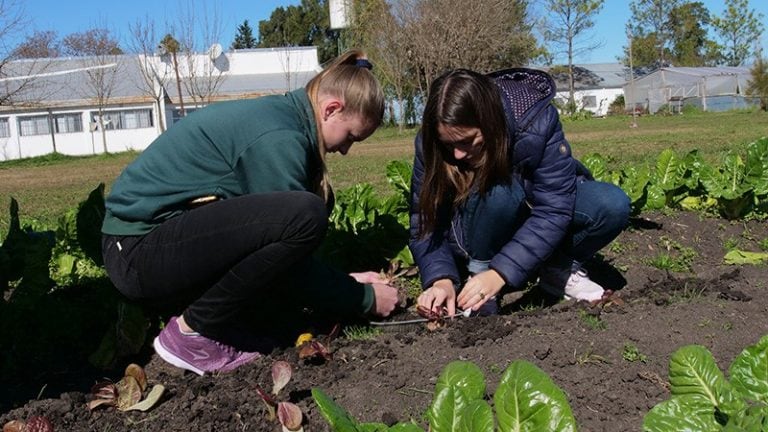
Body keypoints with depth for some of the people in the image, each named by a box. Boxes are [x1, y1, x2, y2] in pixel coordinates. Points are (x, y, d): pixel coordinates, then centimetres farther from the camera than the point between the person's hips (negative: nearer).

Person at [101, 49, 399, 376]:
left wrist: (345, 282, 13)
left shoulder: (275, 114, 10)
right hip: (138, 250, -10)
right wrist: (365, 299, -3)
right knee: (305, 214, -27)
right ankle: (192, 332, -11)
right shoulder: (278, 138, -19)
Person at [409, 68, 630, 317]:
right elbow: (424, 222, -18)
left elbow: (553, 210, -31)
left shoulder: (537, 120, -29)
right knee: (499, 191, -36)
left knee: (612, 205, -26)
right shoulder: (430, 144, -23)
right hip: (477, 234, -1)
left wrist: (501, 273, -38)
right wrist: (441, 279, -36)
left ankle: (559, 269, -1)